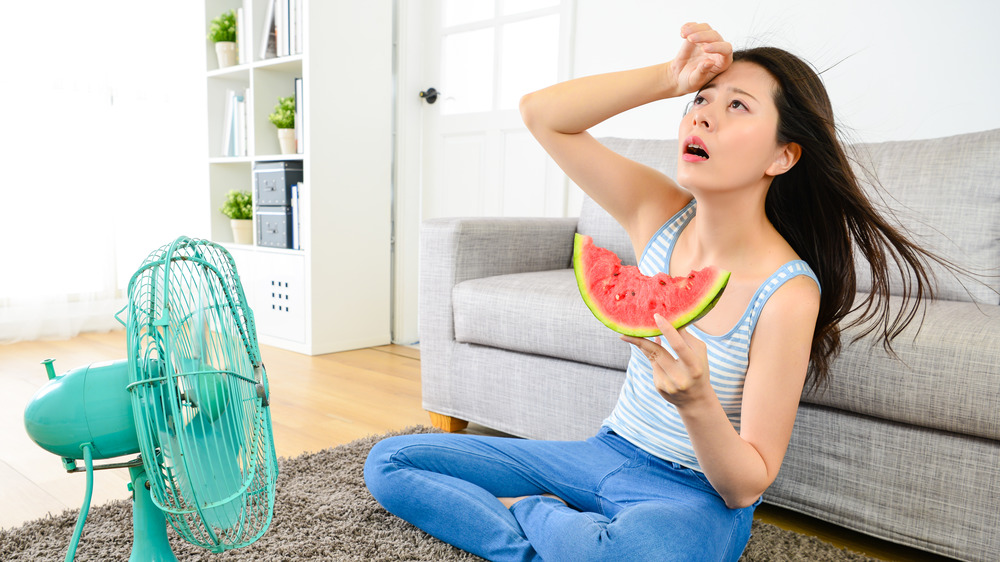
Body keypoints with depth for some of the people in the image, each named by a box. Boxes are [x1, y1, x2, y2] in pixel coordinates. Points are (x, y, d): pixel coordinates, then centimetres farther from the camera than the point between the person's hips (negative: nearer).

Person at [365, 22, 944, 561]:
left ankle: (530, 513, -10)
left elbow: (748, 484, -17)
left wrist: (696, 402, -37)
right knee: (390, 462, 0)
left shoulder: (788, 293, -20)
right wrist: (670, 77, -16)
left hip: (697, 494, -4)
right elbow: (541, 113, -8)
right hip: (607, 455, 5)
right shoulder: (662, 214, -7)